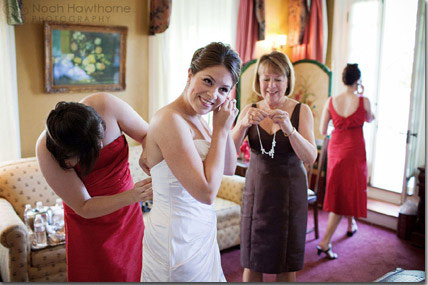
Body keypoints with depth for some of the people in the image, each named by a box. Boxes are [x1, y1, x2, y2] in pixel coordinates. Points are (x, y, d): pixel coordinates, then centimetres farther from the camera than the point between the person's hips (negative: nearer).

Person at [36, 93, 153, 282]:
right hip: (88, 224, -2)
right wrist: (132, 196, -35)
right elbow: (83, 208, -21)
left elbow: (147, 134, -11)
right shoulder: (47, 151, -28)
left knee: (132, 275, 15)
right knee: (94, 277, 12)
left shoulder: (106, 104, -26)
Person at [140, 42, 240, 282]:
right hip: (177, 237, -9)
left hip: (200, 233, 9)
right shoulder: (170, 119, -23)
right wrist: (220, 130, -19)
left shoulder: (196, 118, 4)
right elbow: (207, 192, -27)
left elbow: (229, 169, 10)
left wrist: (225, 127, -5)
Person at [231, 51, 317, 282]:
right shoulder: (250, 111, 1)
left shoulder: (301, 111, -5)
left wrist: (289, 129, -31)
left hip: (289, 192, -1)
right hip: (256, 189, 2)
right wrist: (243, 124, -26)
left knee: (287, 264, 10)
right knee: (252, 262, 8)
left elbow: (310, 157, -15)